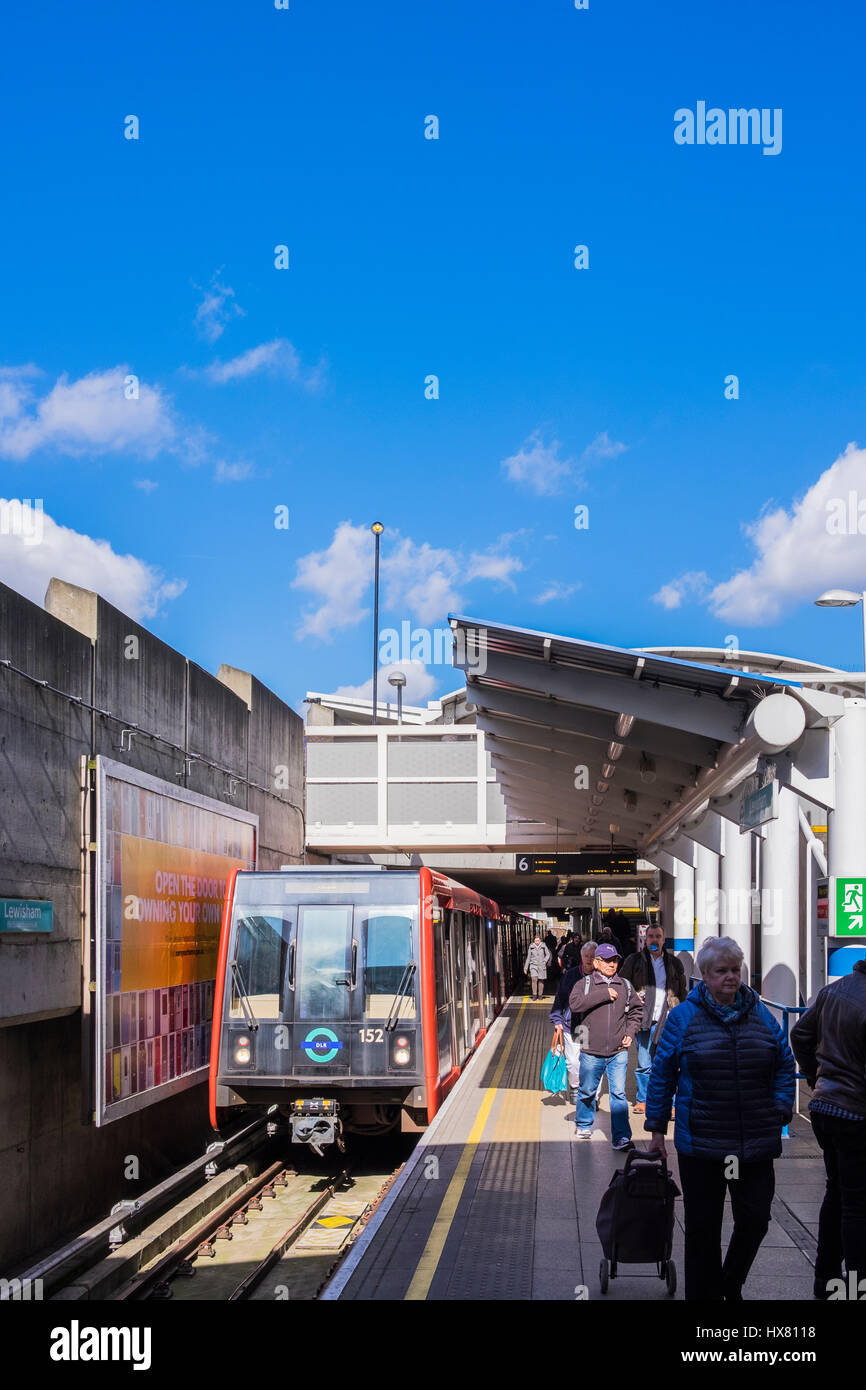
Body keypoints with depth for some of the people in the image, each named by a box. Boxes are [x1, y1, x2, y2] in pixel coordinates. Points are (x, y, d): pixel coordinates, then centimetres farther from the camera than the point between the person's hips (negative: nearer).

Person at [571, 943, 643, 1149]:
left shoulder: (625, 987, 7)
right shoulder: (583, 984, -3)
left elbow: (636, 1009, 23)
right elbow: (575, 1004, -22)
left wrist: (630, 1032, 10)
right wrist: (603, 994, -21)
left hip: (618, 1053, 1)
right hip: (591, 1052, -1)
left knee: (619, 1094, -4)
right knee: (587, 1091, 13)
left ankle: (621, 1138, -1)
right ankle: (584, 1125, 36)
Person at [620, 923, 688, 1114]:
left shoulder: (674, 963, 9)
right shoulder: (634, 961, 4)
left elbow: (683, 992, 15)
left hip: (668, 1020, 1)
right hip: (644, 1020, -1)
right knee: (644, 1064, 2)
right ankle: (642, 1100, 16)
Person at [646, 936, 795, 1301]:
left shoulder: (761, 1015, 6)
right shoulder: (683, 1017, -2)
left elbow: (784, 1065, 16)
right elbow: (661, 1074, 2)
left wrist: (780, 1111, 5)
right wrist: (657, 1126, 2)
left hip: (755, 1144, 3)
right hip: (700, 1144, -2)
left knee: (754, 1219, 5)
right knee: (703, 1227, 6)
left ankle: (731, 1287, 29)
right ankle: (705, 1293, 20)